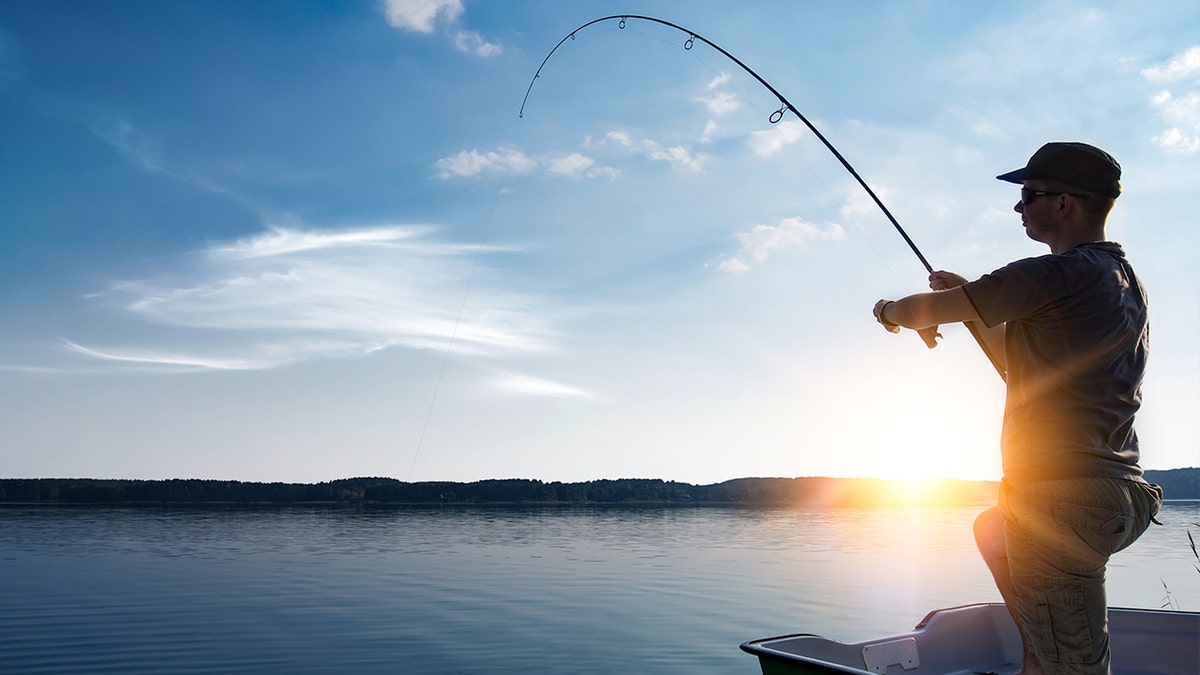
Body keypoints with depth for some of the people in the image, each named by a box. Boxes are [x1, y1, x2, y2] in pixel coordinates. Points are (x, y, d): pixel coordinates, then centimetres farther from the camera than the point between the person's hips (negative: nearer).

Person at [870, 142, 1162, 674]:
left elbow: (928, 310, -8)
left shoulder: (1059, 275, -15)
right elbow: (1024, 370, 22)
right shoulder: (1125, 281, 15)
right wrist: (971, 303, 17)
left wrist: (890, 311, 13)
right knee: (991, 530, 34)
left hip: (1063, 499, -10)